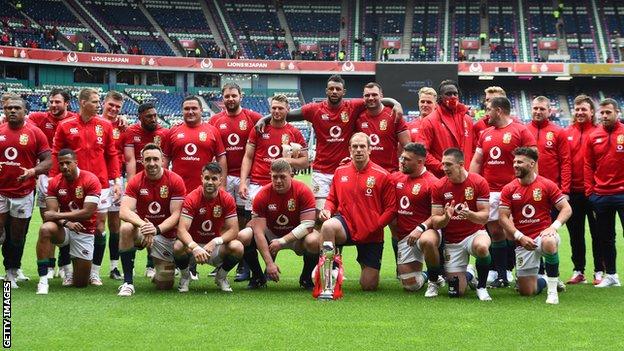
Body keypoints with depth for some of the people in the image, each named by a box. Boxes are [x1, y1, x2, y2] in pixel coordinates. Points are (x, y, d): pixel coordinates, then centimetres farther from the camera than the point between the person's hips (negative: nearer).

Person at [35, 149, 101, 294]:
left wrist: (58, 216, -23)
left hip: (85, 232, -2)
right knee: (45, 229, -36)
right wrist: (66, 222, -30)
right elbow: (51, 212, -9)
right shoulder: (55, 182, -3)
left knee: (81, 283, -1)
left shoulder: (91, 180, -15)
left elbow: (88, 212, -21)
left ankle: (75, 272, 39)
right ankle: (43, 281, -30)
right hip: (64, 229, 2)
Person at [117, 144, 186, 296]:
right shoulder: (135, 182, -8)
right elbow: (124, 211, -19)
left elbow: (175, 215, -14)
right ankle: (128, 283, -27)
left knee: (164, 286, -3)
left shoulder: (175, 181, -11)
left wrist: (157, 229, -32)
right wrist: (143, 224, -39)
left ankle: (161, 273, 39)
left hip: (166, 235, -1)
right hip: (142, 231, 1)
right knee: (126, 228, -36)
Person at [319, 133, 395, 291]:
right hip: (346, 225, 2)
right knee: (328, 226, -36)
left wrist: (375, 227, -16)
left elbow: (391, 208, -7)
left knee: (369, 286, -1)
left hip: (372, 236, -2)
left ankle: (366, 265, 37)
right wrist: (327, 210, -7)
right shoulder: (340, 172, 4)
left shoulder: (382, 175, -7)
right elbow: (332, 199, 16)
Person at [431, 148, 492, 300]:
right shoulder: (439, 187, -5)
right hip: (451, 241, 2)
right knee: (457, 291, -6)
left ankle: (481, 287, -11)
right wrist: (446, 217, -28)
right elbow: (435, 222, -5)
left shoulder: (479, 182, -10)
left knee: (481, 247, -40)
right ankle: (467, 276, 33)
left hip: (475, 233, -2)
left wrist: (469, 214, -32)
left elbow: (484, 217, -11)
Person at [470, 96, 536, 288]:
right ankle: (501, 275, 9)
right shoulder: (486, 134, 16)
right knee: (495, 232, 4)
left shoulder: (521, 131, -2)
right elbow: (476, 162, 17)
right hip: (490, 191, 5)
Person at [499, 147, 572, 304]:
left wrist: (554, 226, -20)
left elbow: (566, 209, -3)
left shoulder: (547, 185, -3)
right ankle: (545, 280, 36)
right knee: (526, 291, -1)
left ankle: (553, 290, -26)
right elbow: (503, 218, -1)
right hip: (523, 241, 3)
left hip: (543, 234, -3)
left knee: (549, 243, -43)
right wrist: (520, 237, -15)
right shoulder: (509, 189, 2)